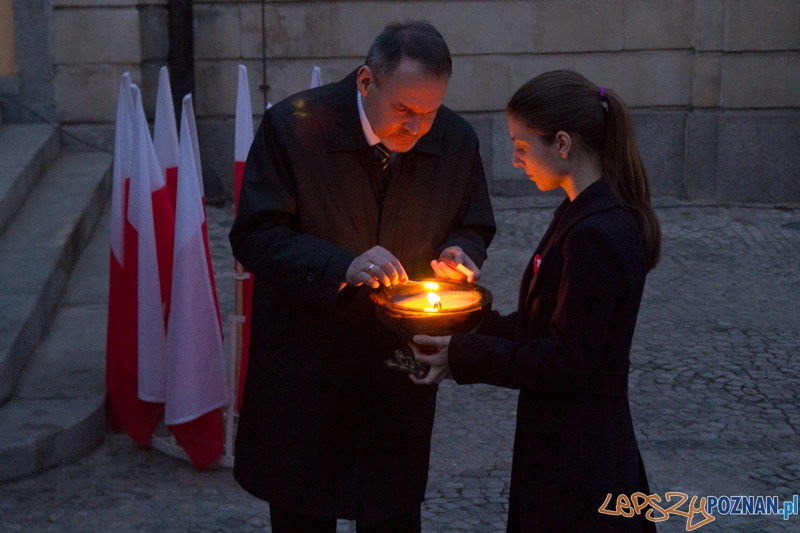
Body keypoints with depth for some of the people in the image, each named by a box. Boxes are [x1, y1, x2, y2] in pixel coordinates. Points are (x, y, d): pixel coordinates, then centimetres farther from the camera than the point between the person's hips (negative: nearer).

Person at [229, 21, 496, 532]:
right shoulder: (292, 126, -16)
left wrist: (458, 254, -15)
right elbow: (254, 236, -15)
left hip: (402, 369, 3)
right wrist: (343, 266, -30)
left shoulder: (457, 140, -5)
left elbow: (474, 229, 10)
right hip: (306, 365, -2)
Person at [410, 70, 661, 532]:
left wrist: (464, 355, -17)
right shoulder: (583, 214, 7)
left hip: (577, 455, -9)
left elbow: (566, 360, -22)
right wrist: (476, 328, 6)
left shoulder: (595, 235, -24)